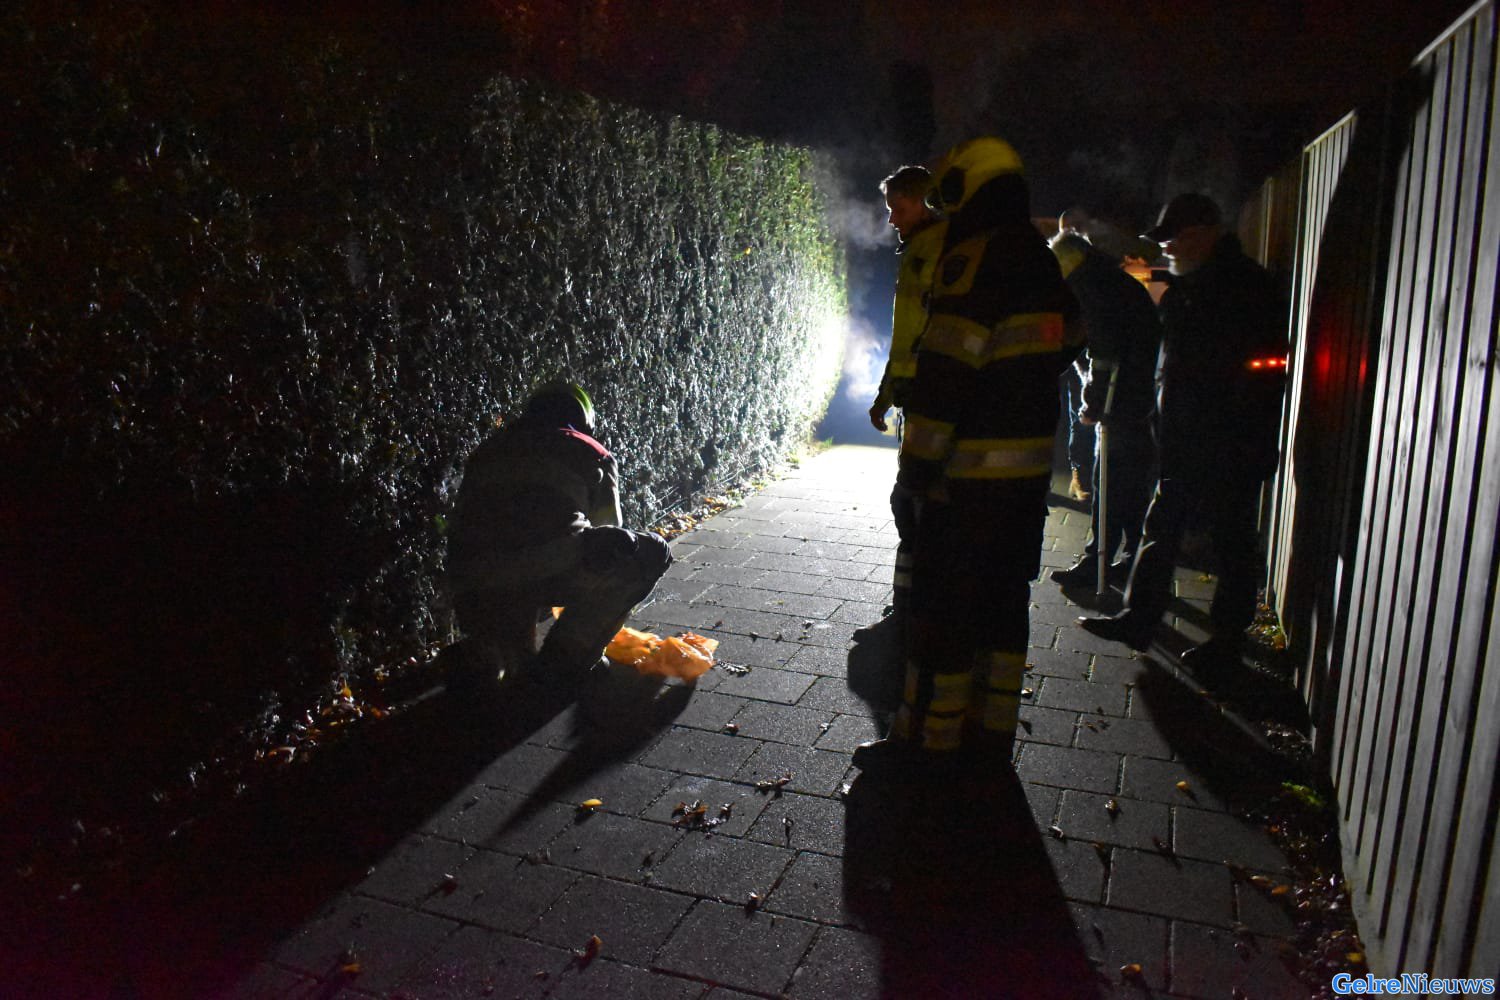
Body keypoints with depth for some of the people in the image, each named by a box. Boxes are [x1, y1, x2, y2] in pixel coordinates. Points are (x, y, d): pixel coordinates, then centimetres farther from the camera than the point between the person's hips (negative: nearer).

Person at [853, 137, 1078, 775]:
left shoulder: (974, 259, -15)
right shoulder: (1044, 263, 15)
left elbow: (946, 370, -21)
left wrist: (919, 463, -17)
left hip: (971, 473, -9)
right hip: (1030, 468, 9)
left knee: (942, 605, -1)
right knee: (1004, 598, 15)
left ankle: (929, 744, 7)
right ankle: (990, 734, 26)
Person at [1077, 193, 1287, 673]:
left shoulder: (1247, 285, -13)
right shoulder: (1189, 285, 14)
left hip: (1231, 448, -9)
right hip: (1186, 443, 9)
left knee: (1232, 541, 3)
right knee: (1161, 529, 12)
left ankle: (1228, 637, 16)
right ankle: (1138, 619, 21)